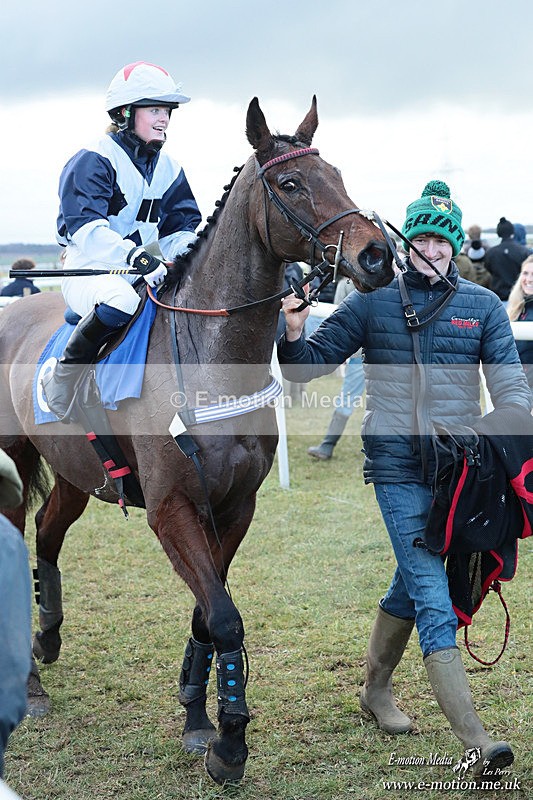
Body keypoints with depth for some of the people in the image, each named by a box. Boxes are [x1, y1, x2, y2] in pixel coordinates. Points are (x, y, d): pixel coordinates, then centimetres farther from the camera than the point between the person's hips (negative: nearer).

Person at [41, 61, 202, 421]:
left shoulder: (169, 169, 12)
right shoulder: (93, 161, -10)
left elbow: (184, 227, 14)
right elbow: (85, 227, -24)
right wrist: (136, 255, -39)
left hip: (146, 271, 7)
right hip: (90, 271, -7)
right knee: (120, 301, -40)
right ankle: (64, 378, -19)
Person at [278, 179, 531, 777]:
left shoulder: (483, 307, 7)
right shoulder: (373, 302, 3)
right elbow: (309, 365, 6)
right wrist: (294, 334, -16)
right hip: (396, 465, -3)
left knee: (412, 583, 18)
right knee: (434, 598, -9)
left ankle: (376, 689, 41)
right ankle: (475, 740, -13)